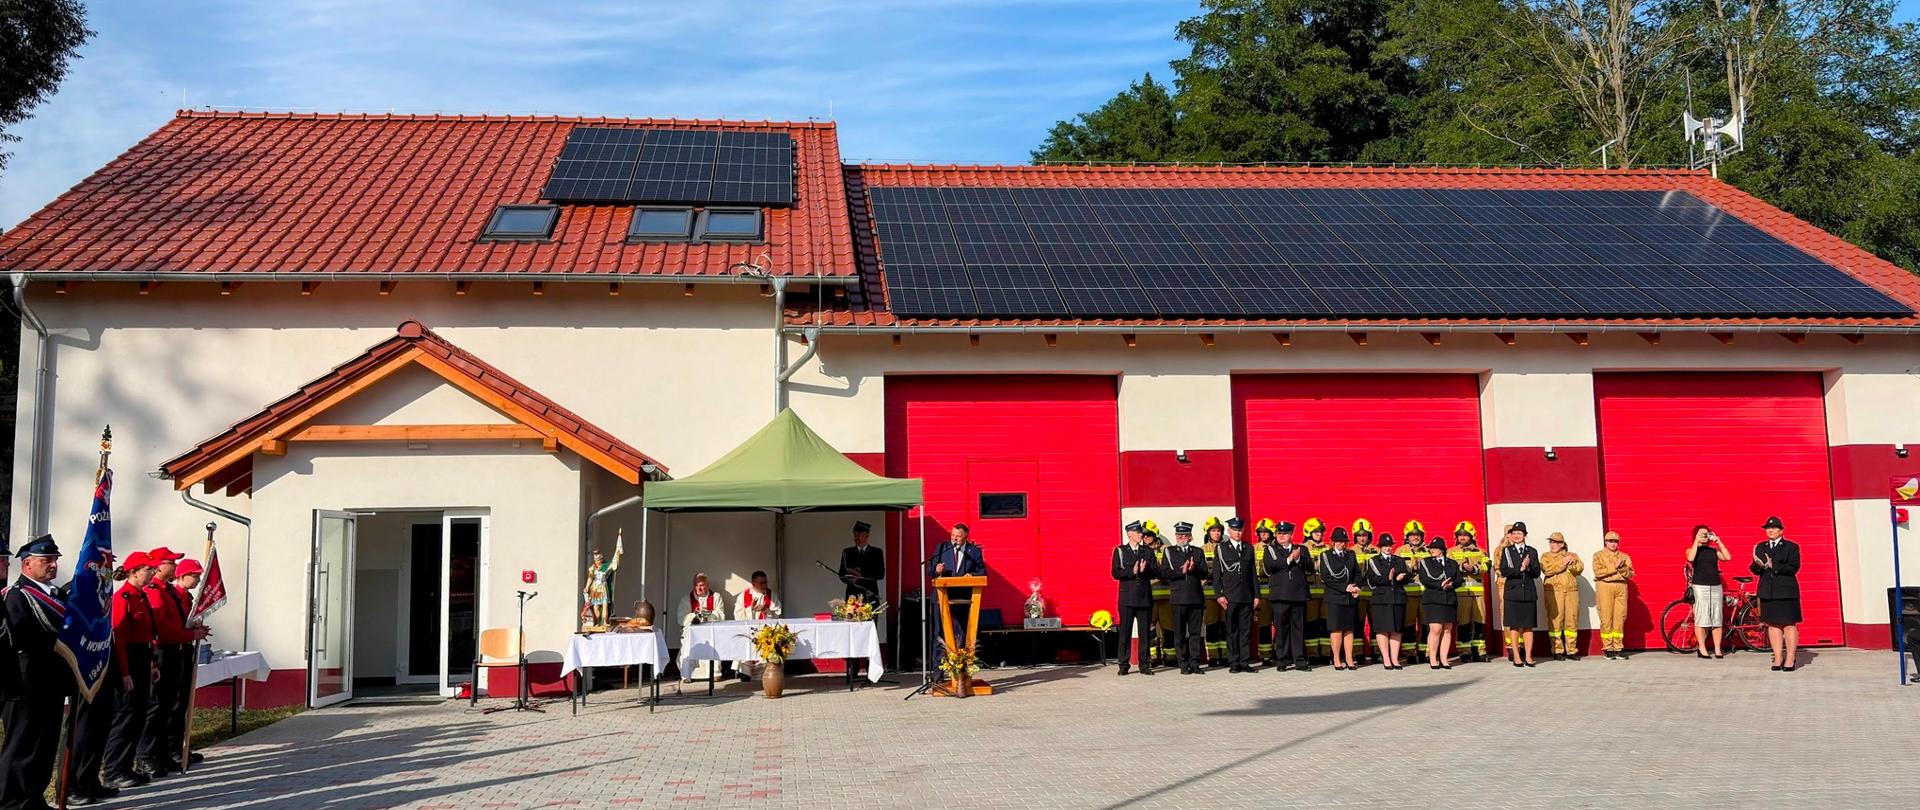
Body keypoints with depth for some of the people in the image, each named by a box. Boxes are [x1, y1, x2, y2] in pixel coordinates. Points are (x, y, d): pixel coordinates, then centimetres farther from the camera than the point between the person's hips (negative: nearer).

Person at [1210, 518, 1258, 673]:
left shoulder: (1249, 548, 14)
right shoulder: (1221, 549, 5)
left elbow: (1253, 573, 14)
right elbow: (1216, 574, 2)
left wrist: (1256, 595, 9)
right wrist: (1219, 595, -7)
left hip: (1247, 596, 3)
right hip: (1230, 597, -3)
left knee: (1246, 630, 2)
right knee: (1232, 631, -1)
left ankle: (1244, 662, 6)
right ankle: (1233, 663, 3)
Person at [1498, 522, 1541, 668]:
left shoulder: (1532, 552, 12)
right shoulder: (1506, 551, 6)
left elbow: (1537, 573, 7)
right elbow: (1504, 571, -5)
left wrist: (1529, 567, -12)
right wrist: (1520, 569, -16)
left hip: (1529, 592, 2)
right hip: (1512, 592, -2)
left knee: (1528, 626, 2)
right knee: (1514, 625, -1)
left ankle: (1528, 656, 5)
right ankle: (1516, 656, 3)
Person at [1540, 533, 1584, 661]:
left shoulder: (1572, 555, 19)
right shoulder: (1546, 556, 11)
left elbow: (1580, 568, 4)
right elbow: (1547, 569, -8)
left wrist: (1572, 563, -13)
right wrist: (1563, 563, -9)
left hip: (1571, 590, 3)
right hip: (1553, 591, -2)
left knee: (1572, 619, 1)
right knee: (1555, 620, -6)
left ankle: (1572, 650, 8)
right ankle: (1557, 651, -1)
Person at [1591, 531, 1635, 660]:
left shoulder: (1624, 557, 18)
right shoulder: (1598, 555, 7)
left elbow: (1630, 573, 8)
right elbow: (1598, 572, -8)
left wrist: (1622, 568, -10)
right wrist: (1614, 567, -10)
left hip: (1621, 587, 3)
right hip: (1605, 587, -3)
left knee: (1620, 618, 0)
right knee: (1606, 618, -6)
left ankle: (1618, 647, 6)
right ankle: (1608, 648, -2)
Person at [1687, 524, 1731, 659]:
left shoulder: (1713, 550, 12)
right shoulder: (1691, 549, 4)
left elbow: (1727, 557, -2)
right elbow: (1690, 558, -17)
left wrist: (1719, 542, -3)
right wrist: (1697, 541, -14)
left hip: (1716, 586, 4)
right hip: (1699, 586, -4)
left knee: (1717, 619, 3)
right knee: (1701, 618, -5)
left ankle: (1717, 649, 7)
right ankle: (1702, 649, -2)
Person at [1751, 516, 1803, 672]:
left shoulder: (1792, 547, 3)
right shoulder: (1760, 547, 16)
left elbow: (1794, 567, -10)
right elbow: (1755, 570, 10)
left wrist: (1773, 566, -15)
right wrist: (1757, 565, -13)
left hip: (1786, 591, -4)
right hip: (1767, 592, 4)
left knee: (1789, 625, -4)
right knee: (1773, 625, 4)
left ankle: (1790, 660, 0)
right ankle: (1778, 659, 9)